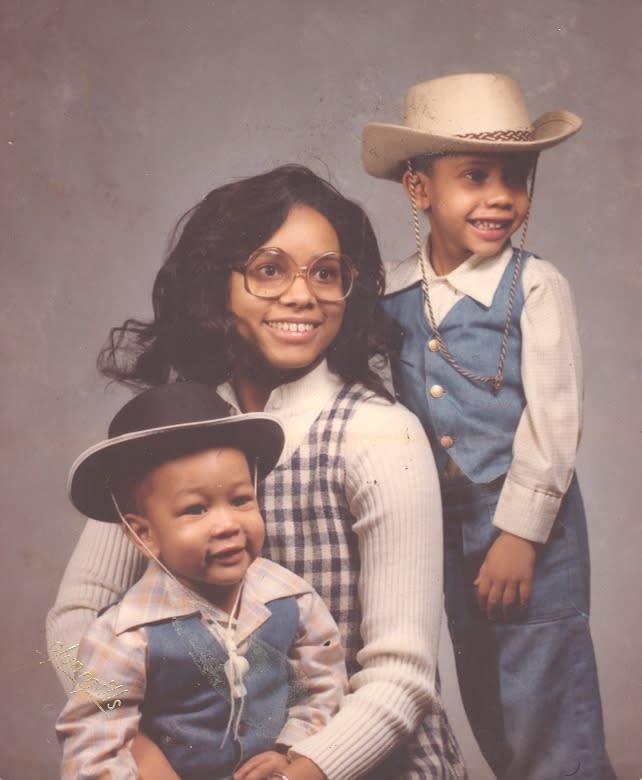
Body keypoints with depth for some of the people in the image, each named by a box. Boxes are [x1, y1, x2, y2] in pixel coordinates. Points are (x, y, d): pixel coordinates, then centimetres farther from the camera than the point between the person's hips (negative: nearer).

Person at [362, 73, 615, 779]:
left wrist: (519, 533, -13)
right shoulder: (393, 294, 1)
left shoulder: (534, 288, -11)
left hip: (531, 525, -4)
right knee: (487, 714, 19)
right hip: (444, 524, 5)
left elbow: (554, 421, -13)